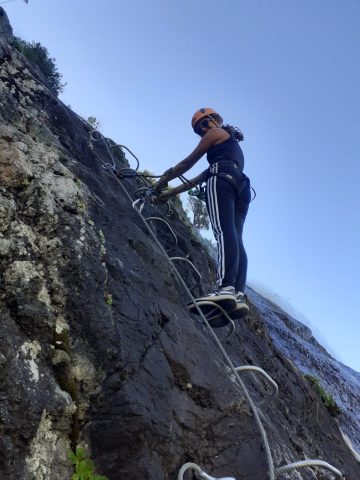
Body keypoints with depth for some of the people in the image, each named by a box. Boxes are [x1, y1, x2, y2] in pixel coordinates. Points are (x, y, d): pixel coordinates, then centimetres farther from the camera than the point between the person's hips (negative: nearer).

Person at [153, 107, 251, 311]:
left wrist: (164, 179, 26)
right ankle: (239, 293, -25)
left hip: (222, 179, -8)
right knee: (235, 238, -9)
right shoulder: (233, 145, 41)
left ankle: (225, 287, -44)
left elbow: (188, 163, 15)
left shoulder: (216, 133, 18)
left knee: (224, 232, -26)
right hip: (241, 186, 8)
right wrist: (172, 192, 34)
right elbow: (203, 176, 36)